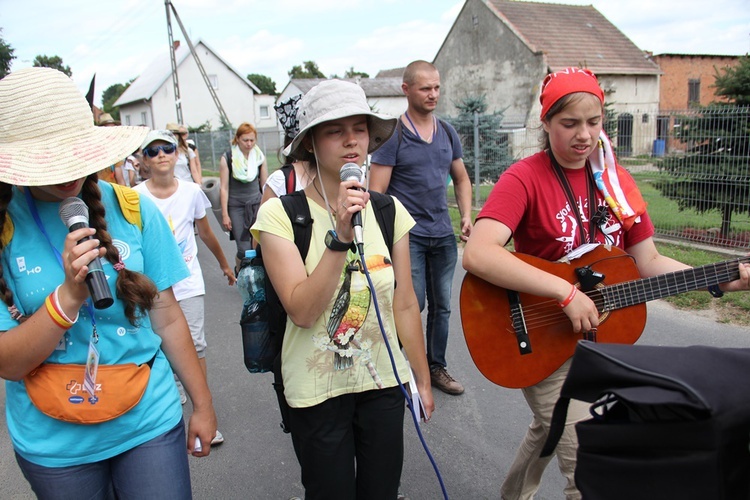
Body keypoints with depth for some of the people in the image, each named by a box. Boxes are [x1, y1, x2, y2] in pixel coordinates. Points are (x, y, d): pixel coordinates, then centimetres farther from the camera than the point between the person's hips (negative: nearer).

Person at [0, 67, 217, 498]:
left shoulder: (134, 210, -8)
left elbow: (166, 316, -2)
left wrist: (203, 403, 3)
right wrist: (70, 294, -27)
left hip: (151, 424, 0)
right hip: (54, 445, 0)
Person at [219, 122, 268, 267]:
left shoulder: (260, 157, 3)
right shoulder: (227, 158, -5)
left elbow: (264, 184, 10)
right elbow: (224, 187, -4)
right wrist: (225, 214, -6)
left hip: (256, 204, 3)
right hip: (236, 206, -3)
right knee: (244, 249, -6)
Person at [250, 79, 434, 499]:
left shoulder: (390, 211, -4)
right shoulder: (280, 214, -14)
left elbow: (405, 304, 2)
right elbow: (302, 311, -23)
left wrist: (423, 380, 7)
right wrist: (340, 236, -31)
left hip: (384, 384, 3)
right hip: (317, 394, -3)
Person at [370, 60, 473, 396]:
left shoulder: (447, 132, 9)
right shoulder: (393, 135, -8)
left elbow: (461, 179, 18)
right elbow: (377, 191, -12)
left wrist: (466, 216, 4)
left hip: (443, 234, 6)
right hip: (408, 235, -6)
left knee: (441, 305, 13)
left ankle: (436, 367, 29)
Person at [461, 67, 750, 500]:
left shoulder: (615, 178, 3)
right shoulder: (526, 178, -17)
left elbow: (648, 261, 5)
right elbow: (477, 255, -32)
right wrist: (567, 293, -33)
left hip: (606, 338, 7)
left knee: (548, 430, 27)